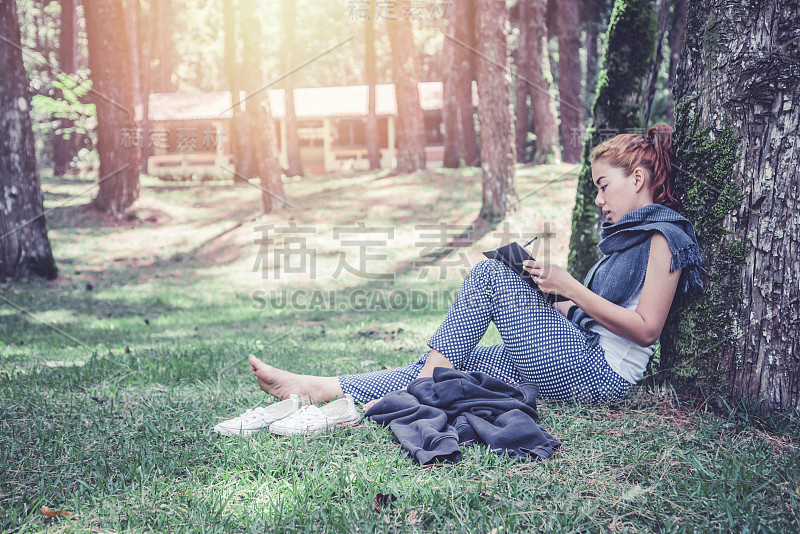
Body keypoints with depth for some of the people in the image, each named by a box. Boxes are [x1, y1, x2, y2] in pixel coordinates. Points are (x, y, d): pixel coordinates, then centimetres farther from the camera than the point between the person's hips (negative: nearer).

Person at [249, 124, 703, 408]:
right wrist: (542, 296, 8)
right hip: (586, 363, 9)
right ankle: (322, 389, -9)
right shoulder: (628, 233, 22)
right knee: (456, 363, -4)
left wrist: (568, 287, -14)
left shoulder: (665, 235, -6)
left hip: (603, 374, -9)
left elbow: (646, 329, -15)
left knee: (491, 273, -15)